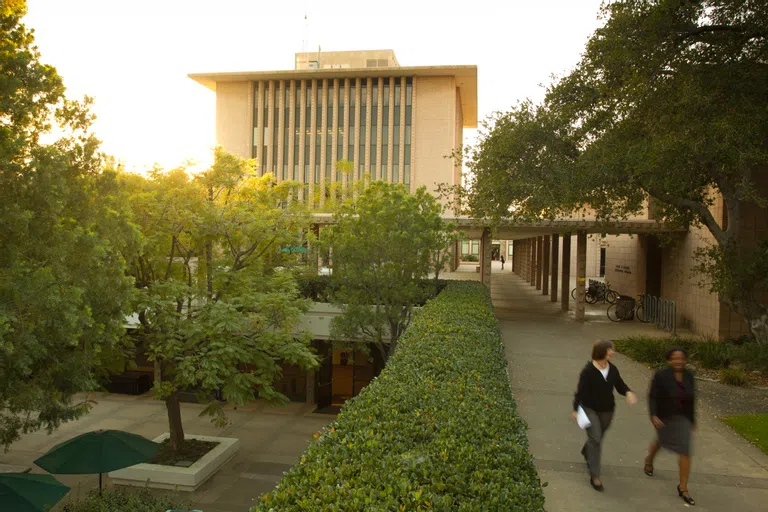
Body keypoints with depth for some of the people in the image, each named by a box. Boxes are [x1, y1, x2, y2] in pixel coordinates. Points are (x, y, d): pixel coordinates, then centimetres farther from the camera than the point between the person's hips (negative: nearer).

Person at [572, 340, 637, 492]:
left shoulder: (612, 369, -4)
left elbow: (620, 385, 3)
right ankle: (594, 476, -3)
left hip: (607, 410, 5)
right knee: (595, 439, -11)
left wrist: (628, 392, -20)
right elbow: (580, 391, -14)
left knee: (597, 437, 22)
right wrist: (576, 409, -13)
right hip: (590, 410, -5)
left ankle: (586, 452, 55)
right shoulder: (588, 371, -19)